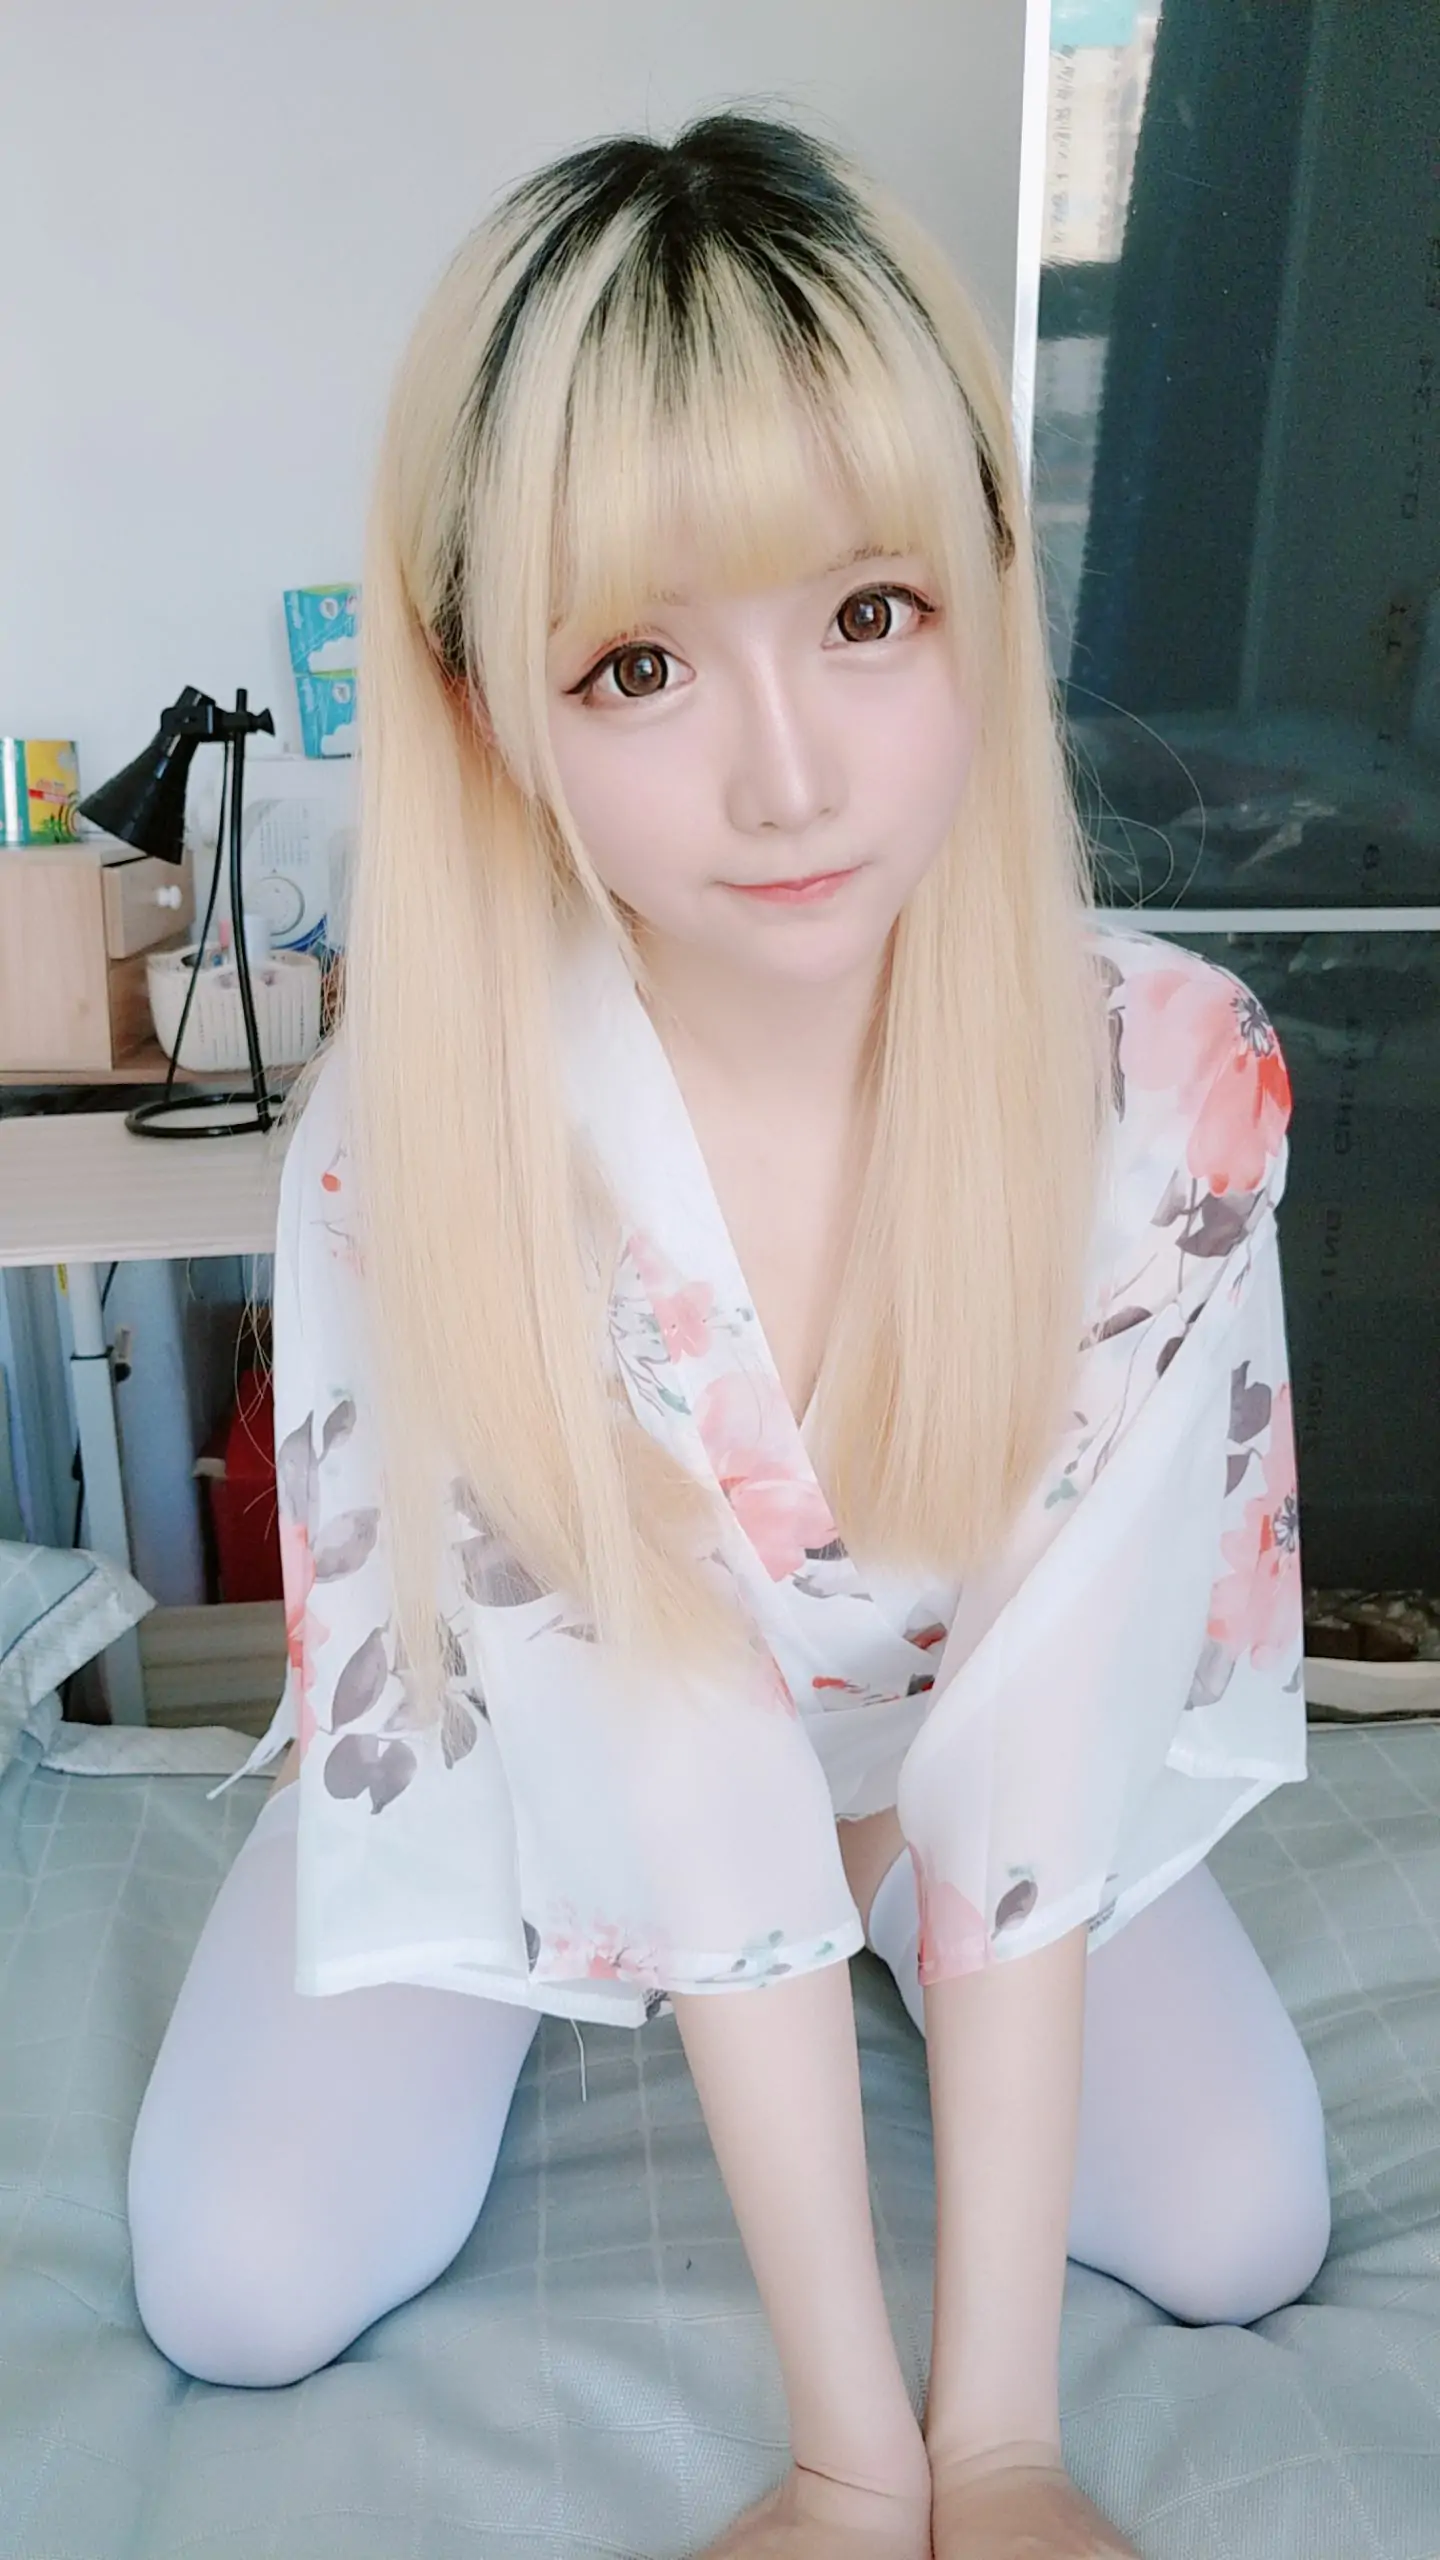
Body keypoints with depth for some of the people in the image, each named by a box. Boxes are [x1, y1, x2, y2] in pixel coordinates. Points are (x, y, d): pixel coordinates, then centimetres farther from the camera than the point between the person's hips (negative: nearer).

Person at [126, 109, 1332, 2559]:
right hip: (548, 1747, 0)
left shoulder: (1172, 1074, -28)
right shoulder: (405, 1154, -31)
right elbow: (686, 1793, -27)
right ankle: (530, 1999, 23)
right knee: (241, 2289, -11)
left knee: (1237, 2230, -9)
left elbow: (1026, 1764, -24)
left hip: (961, 1720, 2)